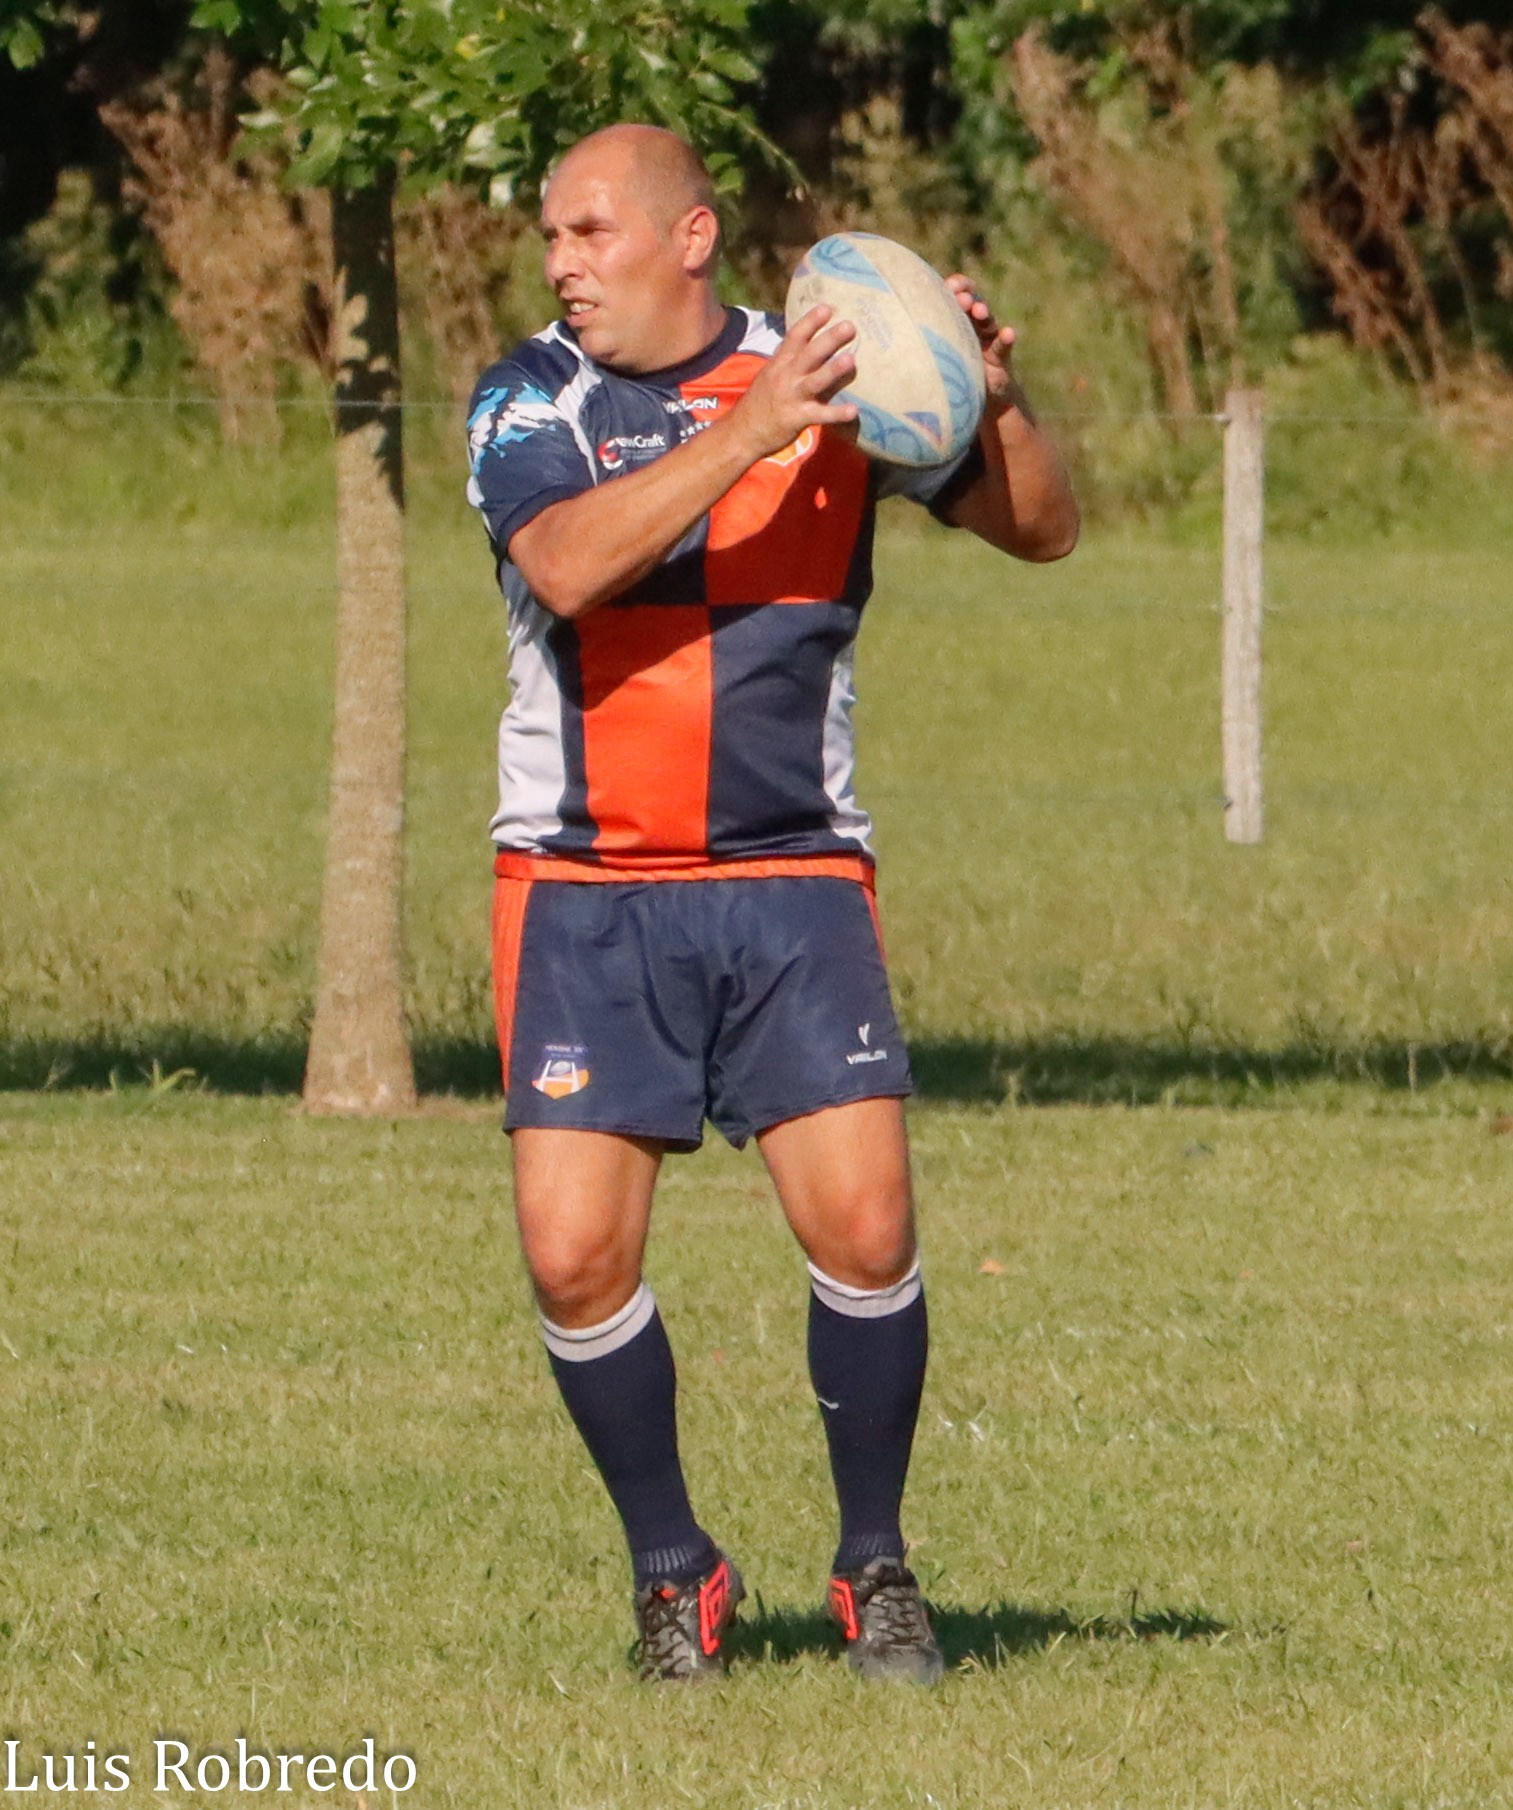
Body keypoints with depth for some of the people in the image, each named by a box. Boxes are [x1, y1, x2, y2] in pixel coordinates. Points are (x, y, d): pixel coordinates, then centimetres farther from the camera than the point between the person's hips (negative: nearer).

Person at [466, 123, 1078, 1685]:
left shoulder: (827, 381, 3)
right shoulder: (528, 403, -2)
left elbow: (1041, 530, 5)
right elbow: (565, 564, -22)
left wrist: (993, 396, -14)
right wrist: (745, 437, -30)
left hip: (792, 882, 0)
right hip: (585, 895, 0)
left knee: (862, 1225, -12)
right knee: (575, 1257, -8)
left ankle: (875, 1565, 8)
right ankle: (673, 1569, 13)